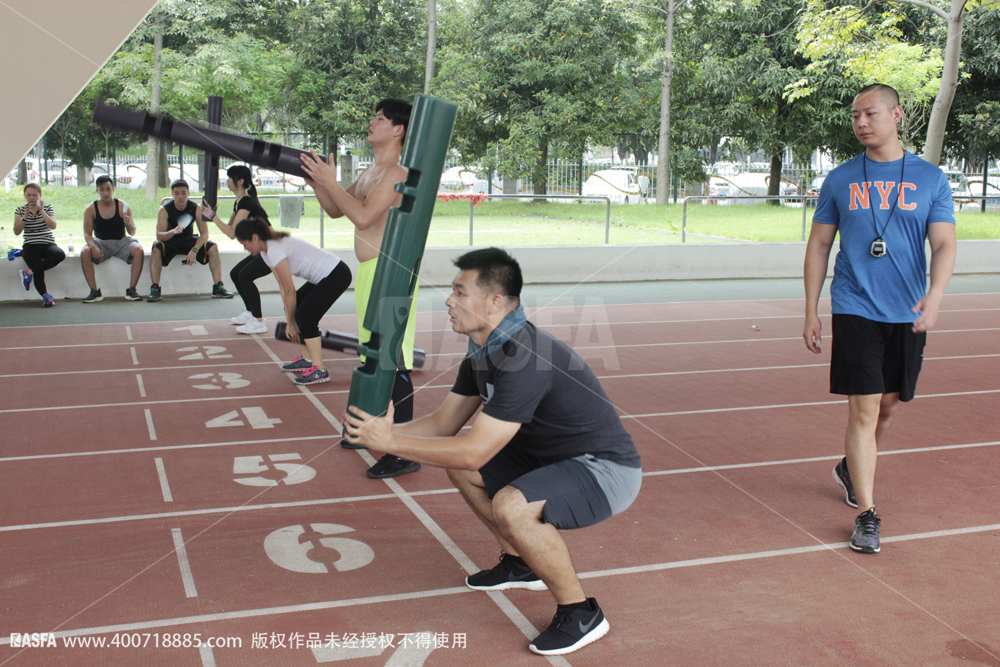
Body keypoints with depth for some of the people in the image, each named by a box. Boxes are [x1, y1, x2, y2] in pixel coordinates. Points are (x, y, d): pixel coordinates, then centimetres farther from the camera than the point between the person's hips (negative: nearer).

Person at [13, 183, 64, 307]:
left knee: (60, 254, -35)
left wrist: (41, 211, -18)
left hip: (48, 244, 1)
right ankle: (45, 295, -34)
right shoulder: (20, 210, 9)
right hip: (30, 246, 0)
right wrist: (25, 216, -13)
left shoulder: (48, 208, 7)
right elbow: (16, 232, -2)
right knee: (38, 271, -28)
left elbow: (53, 226, -10)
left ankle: (29, 272, -28)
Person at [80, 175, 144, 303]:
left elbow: (132, 232, -3)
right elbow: (87, 233, -4)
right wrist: (92, 246, -25)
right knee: (85, 253, -29)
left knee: (138, 250, -30)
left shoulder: (122, 206, -2)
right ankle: (95, 292, -23)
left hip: (121, 241, 0)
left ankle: (131, 290, -25)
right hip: (101, 242, 0)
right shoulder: (90, 209, -1)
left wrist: (129, 224, -27)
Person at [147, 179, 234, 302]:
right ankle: (155, 289, -30)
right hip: (170, 241, -2)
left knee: (213, 248, -21)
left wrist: (194, 250, -33)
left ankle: (218, 287, -18)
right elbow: (159, 235, -28)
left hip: (189, 240, 2)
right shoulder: (164, 209, -18)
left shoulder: (196, 208, -13)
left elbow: (204, 234, -16)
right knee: (156, 249, -33)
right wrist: (173, 232, -50)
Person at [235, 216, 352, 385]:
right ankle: (307, 359, 21)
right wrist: (289, 319, 6)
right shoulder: (265, 252, 8)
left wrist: (291, 322, -5)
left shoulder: (274, 250, -22)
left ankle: (319, 370, -13)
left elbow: (290, 291, -17)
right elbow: (283, 287, 10)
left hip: (336, 275, -10)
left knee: (304, 316, -16)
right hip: (324, 276, 10)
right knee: (295, 311, 12)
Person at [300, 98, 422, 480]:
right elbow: (336, 210, 24)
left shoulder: (396, 173, -13)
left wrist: (330, 181, -15)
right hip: (370, 272, 10)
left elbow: (363, 216, -24)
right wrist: (315, 180, 9)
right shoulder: (371, 172, 19)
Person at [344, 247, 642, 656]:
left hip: (608, 471, -10)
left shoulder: (526, 358, -29)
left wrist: (390, 442, -24)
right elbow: (444, 424, 8)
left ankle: (580, 614, -10)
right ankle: (520, 563, 25)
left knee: (511, 506, -32)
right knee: (457, 466, 9)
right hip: (552, 457, 10)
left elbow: (474, 452, -30)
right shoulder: (483, 353, 2)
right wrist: (380, 431, -8)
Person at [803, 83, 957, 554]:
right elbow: (818, 246, 8)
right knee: (863, 409, -7)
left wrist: (935, 294, -20)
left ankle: (850, 469, 40)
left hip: (908, 315, 2)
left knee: (888, 406, 13)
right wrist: (811, 313, 4)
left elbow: (944, 244, -1)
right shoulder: (839, 180, 4)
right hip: (855, 310, -2)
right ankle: (867, 514, 1)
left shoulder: (930, 179, 4)